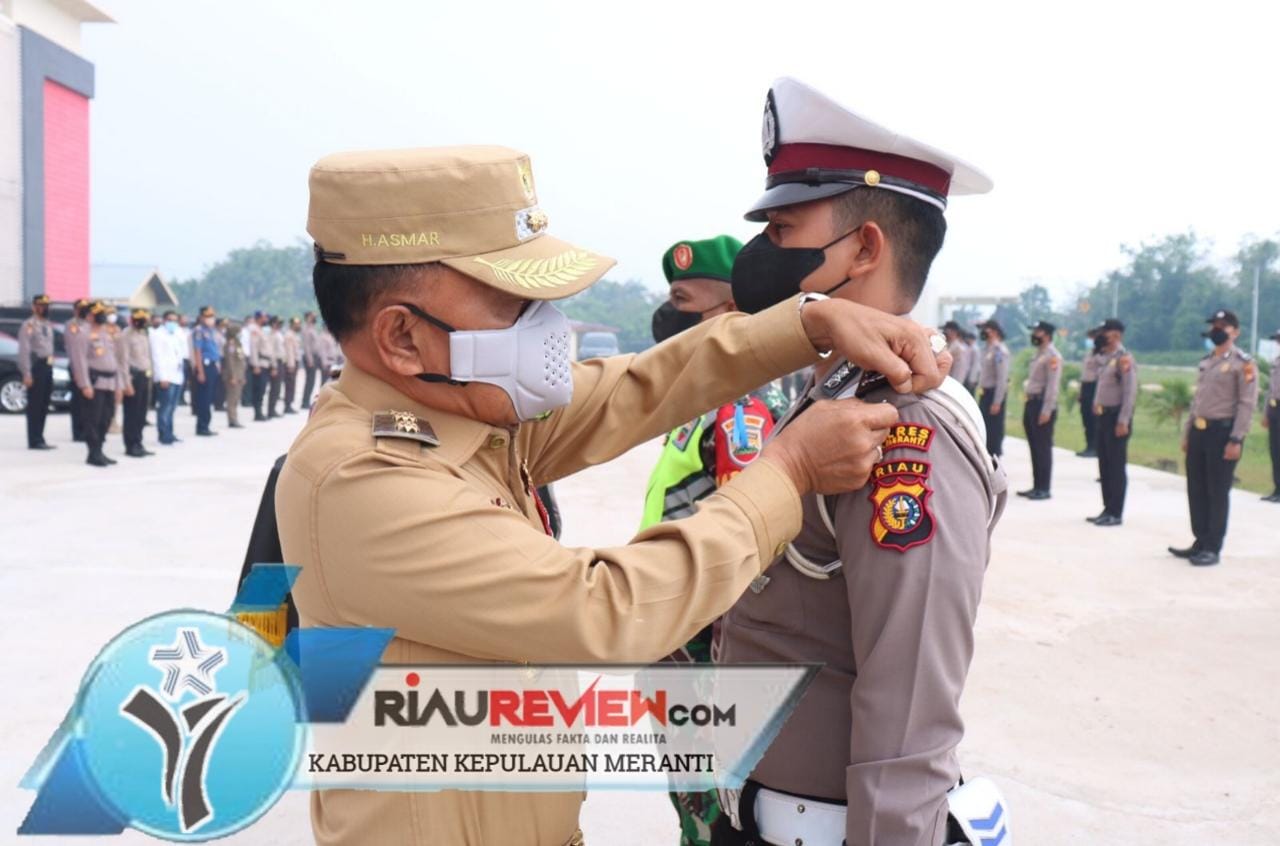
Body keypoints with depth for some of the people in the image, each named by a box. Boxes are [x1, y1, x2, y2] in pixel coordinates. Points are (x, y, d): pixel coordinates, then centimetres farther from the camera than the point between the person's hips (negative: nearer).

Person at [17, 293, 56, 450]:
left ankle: (39, 439, 18)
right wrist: (27, 374, -20)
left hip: (48, 368, 8)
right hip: (36, 367, -8)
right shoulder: (28, 325, -10)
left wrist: (50, 369, 16)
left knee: (43, 407, 11)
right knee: (34, 406, -5)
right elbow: (24, 351, -15)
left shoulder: (48, 325, 16)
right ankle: (34, 441, -2)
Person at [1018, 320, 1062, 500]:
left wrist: (1046, 411, -22)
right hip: (1032, 403, 9)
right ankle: (1036, 487, 18)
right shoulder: (1039, 354, 17)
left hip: (1043, 405, -9)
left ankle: (1044, 489, 1)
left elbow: (1053, 385, -18)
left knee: (1043, 448, -4)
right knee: (1035, 448, 12)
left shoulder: (1053, 356, -12)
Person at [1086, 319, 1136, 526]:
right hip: (1103, 415, 9)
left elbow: (1130, 392, -18)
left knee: (1116, 466, -3)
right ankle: (1108, 509, 22)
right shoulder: (1104, 357, 13)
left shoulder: (1124, 358, -13)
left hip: (1116, 417, -9)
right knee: (1104, 465, 13)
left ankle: (1116, 513, 3)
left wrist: (1123, 422, -21)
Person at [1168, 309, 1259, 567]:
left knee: (1217, 492, -1)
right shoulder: (1206, 361, 15)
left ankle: (1212, 549, 6)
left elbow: (1247, 404, -14)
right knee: (1196, 490, 11)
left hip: (1223, 431, -8)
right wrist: (1187, 433, 16)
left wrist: (1236, 440, -19)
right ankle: (1201, 542, 22)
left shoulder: (1243, 363, -9)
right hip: (1199, 431, 8)